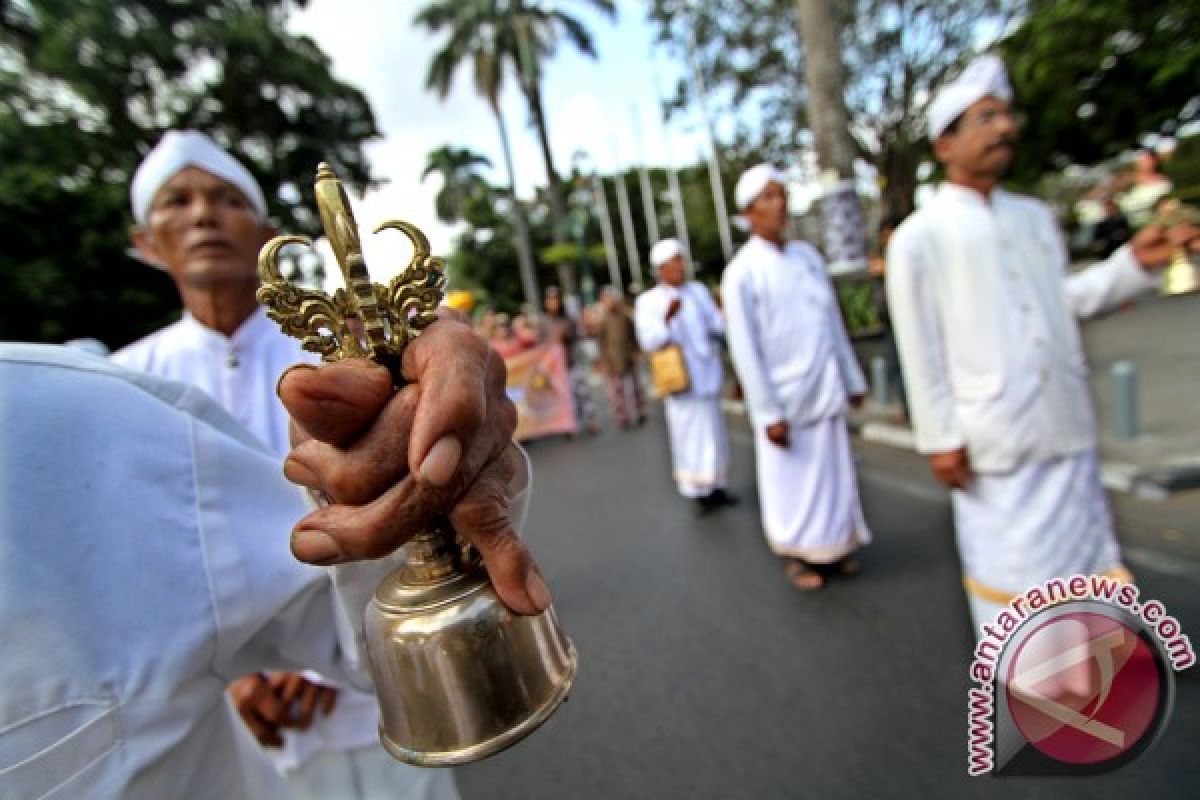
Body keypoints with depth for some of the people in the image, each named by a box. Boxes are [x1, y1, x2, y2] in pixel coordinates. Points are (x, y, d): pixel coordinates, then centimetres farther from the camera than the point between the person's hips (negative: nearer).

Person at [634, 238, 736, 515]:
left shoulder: (698, 290, 9)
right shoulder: (648, 301, -3)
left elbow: (718, 324, 8)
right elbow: (648, 341, -14)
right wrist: (667, 318, -29)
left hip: (708, 375, 5)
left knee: (714, 432, 12)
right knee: (690, 434, 1)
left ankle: (717, 487, 27)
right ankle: (700, 494, 14)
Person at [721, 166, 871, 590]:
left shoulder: (808, 255, 7)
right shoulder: (741, 273, -11)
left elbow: (833, 324, 12)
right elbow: (745, 350, -13)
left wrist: (852, 379, 13)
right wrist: (768, 412, -14)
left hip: (825, 393, 5)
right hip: (783, 399, -5)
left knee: (834, 475, 14)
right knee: (791, 483, 9)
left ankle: (833, 548, 34)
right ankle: (796, 555, 28)